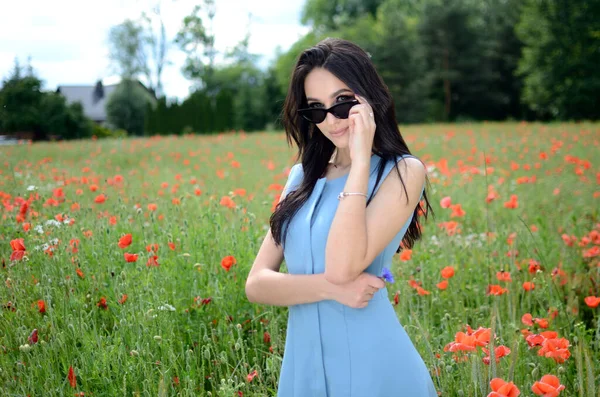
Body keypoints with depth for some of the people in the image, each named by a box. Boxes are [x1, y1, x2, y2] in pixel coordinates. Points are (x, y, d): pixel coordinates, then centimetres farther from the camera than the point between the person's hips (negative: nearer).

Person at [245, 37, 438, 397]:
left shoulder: (403, 172, -8)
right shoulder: (302, 177, 7)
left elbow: (342, 267, -21)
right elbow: (256, 284, 1)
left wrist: (361, 160, -19)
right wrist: (329, 287, -16)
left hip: (372, 367, -4)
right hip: (303, 366, 5)